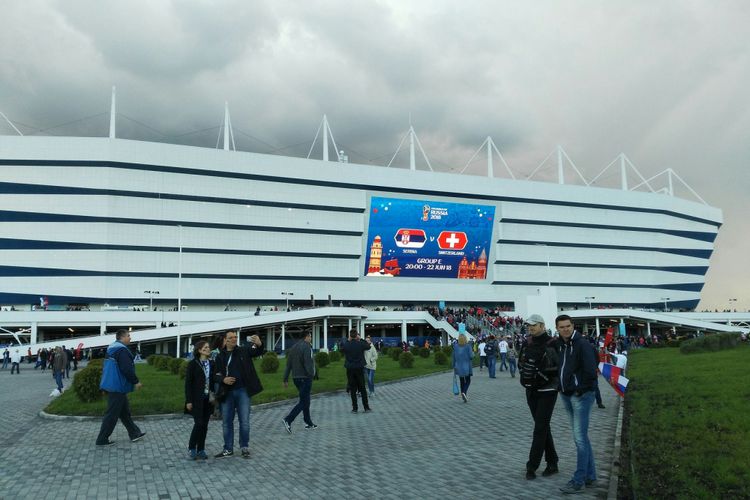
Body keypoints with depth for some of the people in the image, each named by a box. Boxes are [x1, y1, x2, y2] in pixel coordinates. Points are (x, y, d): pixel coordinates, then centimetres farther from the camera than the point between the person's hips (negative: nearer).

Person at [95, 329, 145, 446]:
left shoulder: (112, 348, 12)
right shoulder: (122, 350, -20)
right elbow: (127, 369, -25)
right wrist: (136, 381, -12)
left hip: (112, 385, 11)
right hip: (118, 387, -11)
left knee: (125, 411, 16)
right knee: (112, 414, 0)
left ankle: (134, 433, 25)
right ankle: (102, 439, 8)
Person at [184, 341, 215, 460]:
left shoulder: (212, 364, 8)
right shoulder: (193, 364, -5)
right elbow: (188, 383, -6)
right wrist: (188, 401, -11)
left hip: (208, 399, 4)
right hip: (197, 399, -4)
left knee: (204, 425, 6)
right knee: (199, 423, -9)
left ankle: (201, 450, 16)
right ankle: (191, 448, 9)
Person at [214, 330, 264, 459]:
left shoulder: (244, 351, 1)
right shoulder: (220, 357, 6)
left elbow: (258, 352, -13)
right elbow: (217, 374, 9)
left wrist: (259, 344, -36)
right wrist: (223, 379, -13)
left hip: (242, 391, -2)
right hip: (227, 393, 2)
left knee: (244, 421, 1)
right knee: (227, 422, 9)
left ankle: (244, 447, 15)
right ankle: (228, 449, 21)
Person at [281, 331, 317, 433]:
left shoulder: (293, 348, 11)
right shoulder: (307, 347, -13)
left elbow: (288, 365, 12)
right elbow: (308, 363, -22)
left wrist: (285, 379, 13)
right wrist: (312, 374, -19)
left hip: (296, 378, 8)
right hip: (305, 378, -8)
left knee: (305, 400, 17)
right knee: (303, 402, -5)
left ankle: (308, 422, 22)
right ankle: (288, 420, -16)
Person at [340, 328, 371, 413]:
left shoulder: (346, 345, -7)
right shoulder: (361, 344, -8)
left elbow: (341, 349, 16)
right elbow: (368, 346, 13)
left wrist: (348, 341, 13)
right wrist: (360, 339, 16)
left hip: (350, 369, 0)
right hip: (359, 369, 0)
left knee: (352, 389, 6)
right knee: (362, 388, 9)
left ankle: (355, 408, 7)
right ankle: (366, 407, 13)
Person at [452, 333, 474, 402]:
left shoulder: (455, 346, -1)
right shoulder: (468, 346, -10)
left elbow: (454, 357, 2)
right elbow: (471, 357, -13)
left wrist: (454, 366, 10)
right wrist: (473, 353, 10)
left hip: (459, 367, 3)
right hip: (467, 367, -3)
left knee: (462, 381, 13)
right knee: (468, 381, 10)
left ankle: (464, 397, 14)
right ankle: (464, 392, -15)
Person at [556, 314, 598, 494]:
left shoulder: (582, 344, -14)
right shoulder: (559, 345, 9)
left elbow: (591, 371, -18)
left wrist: (581, 389, -10)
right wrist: (562, 388, 11)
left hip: (581, 396, -8)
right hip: (566, 396, 8)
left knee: (580, 438, -6)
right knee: (581, 436, 16)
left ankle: (579, 481, 0)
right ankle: (590, 475, 27)